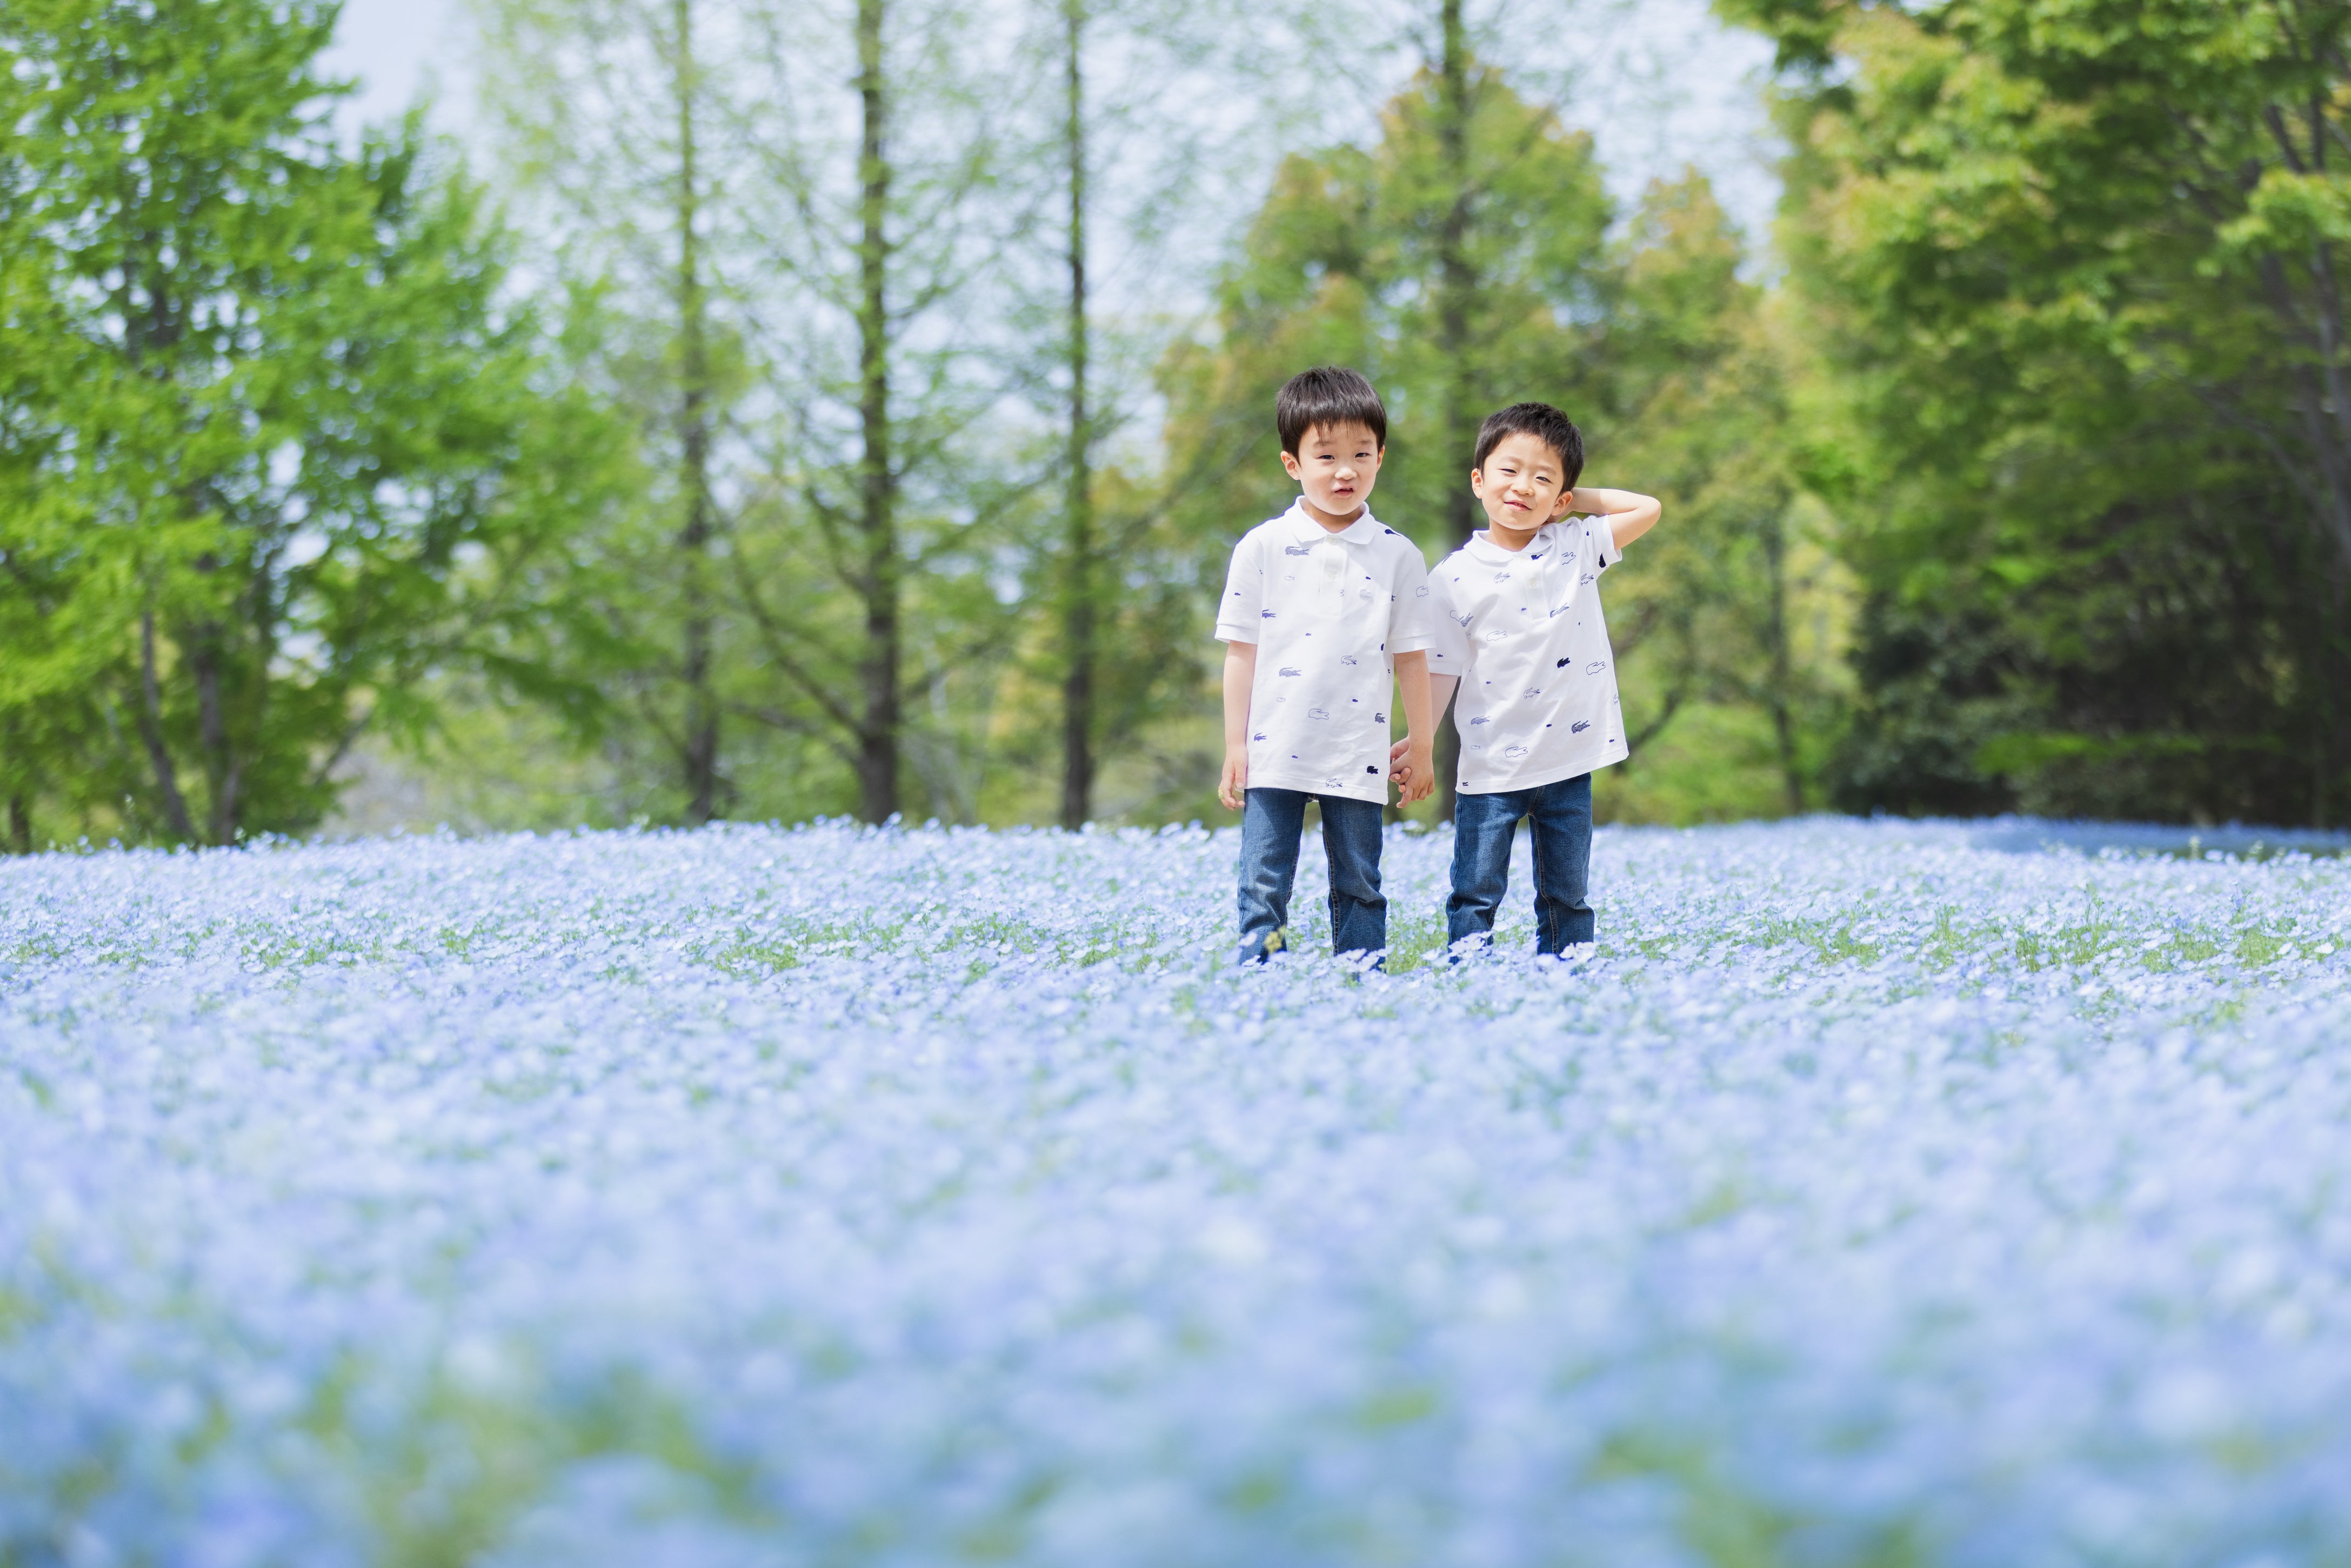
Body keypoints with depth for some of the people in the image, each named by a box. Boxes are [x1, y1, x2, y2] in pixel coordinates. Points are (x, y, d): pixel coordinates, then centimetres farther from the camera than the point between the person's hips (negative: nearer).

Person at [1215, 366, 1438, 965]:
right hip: (1274, 755, -1)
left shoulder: (1398, 555, 3)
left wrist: (1421, 746, 9)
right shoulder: (1262, 548, 0)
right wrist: (1235, 747, 0)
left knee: (1360, 890, 7)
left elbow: (1411, 656, 7)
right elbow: (1241, 651, 2)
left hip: (1358, 759, 1)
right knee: (1263, 891, 0)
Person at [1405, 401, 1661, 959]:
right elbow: (1441, 669, -2)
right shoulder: (1454, 577, -4)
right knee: (1475, 896, 0)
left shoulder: (1577, 547, 3)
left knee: (1567, 898, 10)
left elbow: (1648, 508, 6)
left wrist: (1573, 499, 4)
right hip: (1490, 767, -2)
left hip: (1569, 763, 2)